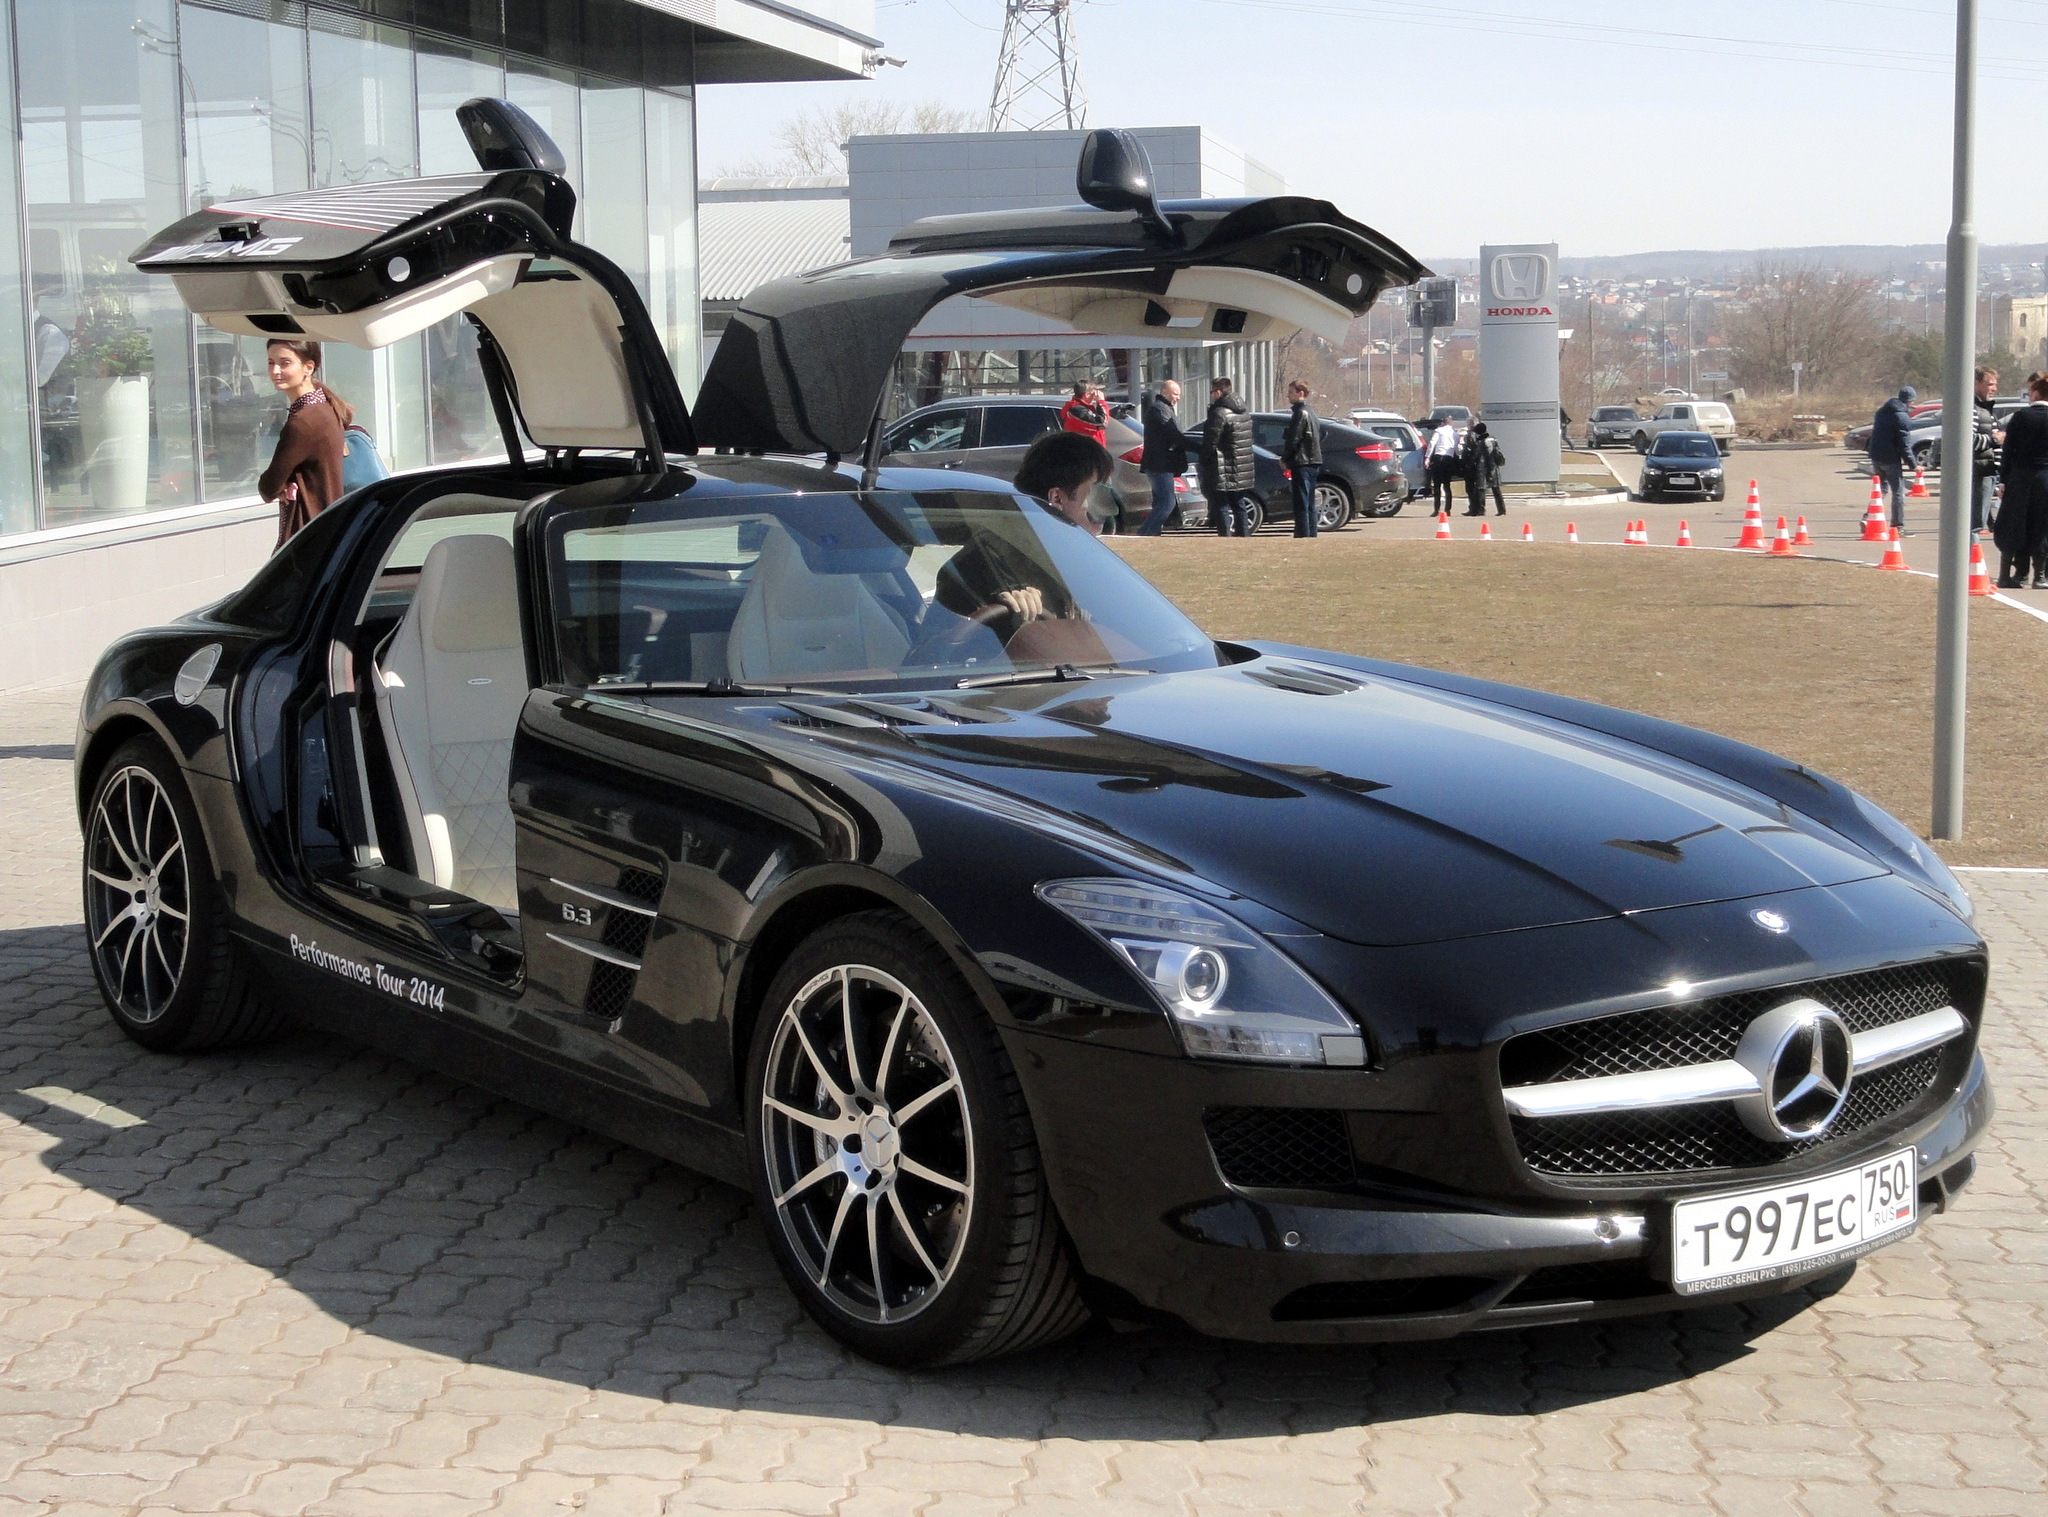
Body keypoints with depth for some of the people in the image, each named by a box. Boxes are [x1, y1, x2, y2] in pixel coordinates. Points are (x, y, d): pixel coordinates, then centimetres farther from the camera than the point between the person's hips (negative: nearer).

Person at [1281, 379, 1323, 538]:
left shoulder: (1300, 413, -13)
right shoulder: (1311, 411, 17)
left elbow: (1293, 440, -18)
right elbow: (1321, 435, 23)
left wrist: (1285, 458, -5)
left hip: (1302, 463, -10)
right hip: (1314, 462, 10)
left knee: (1301, 503, -9)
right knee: (1309, 503, 14)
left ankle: (1302, 535, -11)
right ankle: (1312, 535, 17)